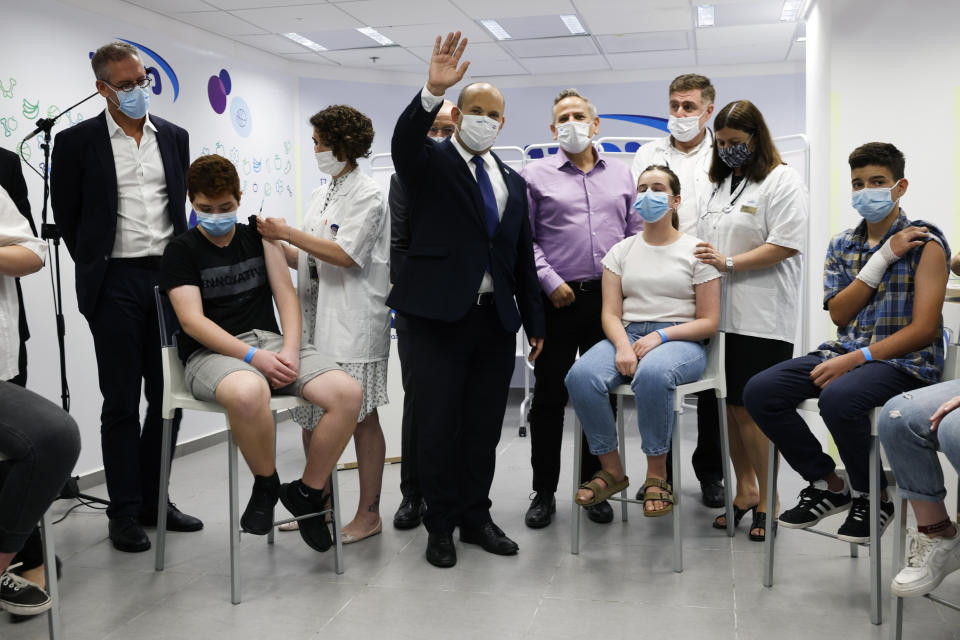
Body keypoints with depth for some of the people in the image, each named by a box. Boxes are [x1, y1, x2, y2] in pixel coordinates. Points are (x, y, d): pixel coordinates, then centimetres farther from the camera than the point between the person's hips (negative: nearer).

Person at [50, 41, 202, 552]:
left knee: (167, 397, 8)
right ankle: (125, 512, 11)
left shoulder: (174, 138, 10)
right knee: (122, 402, 1)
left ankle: (154, 500, 21)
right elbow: (66, 216, 4)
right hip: (116, 284, -4)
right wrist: (94, 268, 5)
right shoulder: (77, 141, -1)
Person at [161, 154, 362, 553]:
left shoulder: (257, 236, 18)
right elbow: (192, 321, -7)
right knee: (249, 393, -42)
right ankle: (266, 486, -12)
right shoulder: (182, 250, 5)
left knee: (348, 392, -22)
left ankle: (306, 493, -4)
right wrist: (253, 356, -19)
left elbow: (285, 293, 11)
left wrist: (290, 349, -9)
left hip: (271, 341, 4)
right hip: (212, 352, -4)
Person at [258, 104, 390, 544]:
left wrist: (287, 233, -15)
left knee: (360, 416, -1)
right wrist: (276, 245, 6)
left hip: (353, 323, -8)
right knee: (310, 416, 10)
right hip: (314, 319, 8)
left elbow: (345, 255, -18)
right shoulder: (322, 194, 17)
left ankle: (369, 513, 9)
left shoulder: (367, 195, -7)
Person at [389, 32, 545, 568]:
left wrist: (534, 322, 15)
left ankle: (476, 517, 25)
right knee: (439, 425, 2)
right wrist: (433, 91, -38)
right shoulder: (431, 163, 2)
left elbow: (524, 257, 16)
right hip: (441, 316, -4)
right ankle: (441, 525, 16)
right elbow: (404, 141, -23)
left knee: (485, 426, 11)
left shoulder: (513, 182, 16)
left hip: (497, 320, 5)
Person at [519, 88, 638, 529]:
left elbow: (636, 233, 13)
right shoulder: (535, 175, 5)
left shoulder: (621, 175, 14)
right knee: (549, 397, 2)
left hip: (609, 299, 3)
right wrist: (550, 282, -9)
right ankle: (544, 492, 14)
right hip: (558, 299, -2)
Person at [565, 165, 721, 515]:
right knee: (580, 376, -29)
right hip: (627, 335, 3)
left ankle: (657, 475, -21)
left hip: (680, 342, -3)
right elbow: (611, 313, 8)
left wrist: (660, 336, -14)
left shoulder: (696, 250, 7)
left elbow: (709, 322, 2)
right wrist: (623, 346, -15)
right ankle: (611, 470, -11)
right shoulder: (621, 251, 17)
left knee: (652, 374, -40)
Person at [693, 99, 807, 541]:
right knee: (730, 405, 9)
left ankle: (767, 499, 9)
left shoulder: (782, 181, -2)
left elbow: (785, 244, -12)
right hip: (720, 313, 6)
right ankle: (744, 489, 23)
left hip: (761, 319, -6)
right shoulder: (719, 183, 19)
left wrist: (728, 263, -15)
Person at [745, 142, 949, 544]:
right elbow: (839, 314, 1)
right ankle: (829, 485, 3)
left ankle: (871, 498, -7)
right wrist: (883, 257, -7)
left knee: (838, 398, -37)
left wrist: (856, 359, -21)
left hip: (905, 360, -6)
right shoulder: (841, 245, 12)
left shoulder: (925, 243, -5)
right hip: (847, 352, 6)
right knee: (759, 391, -14)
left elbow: (923, 329, -13)